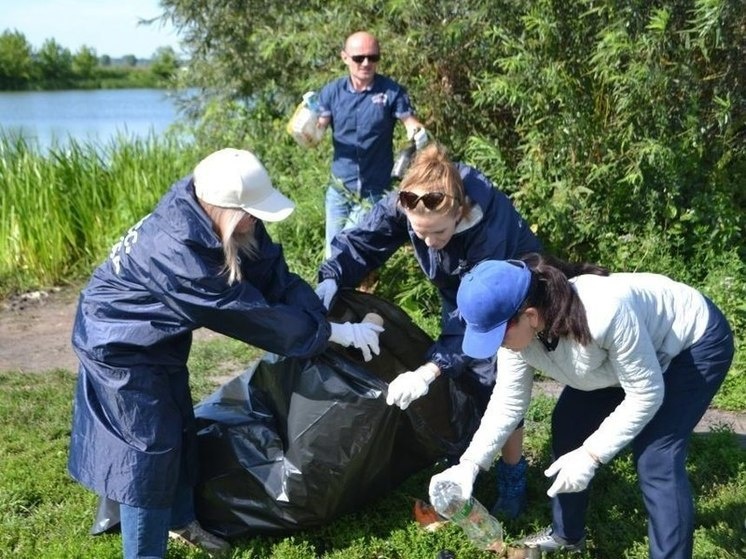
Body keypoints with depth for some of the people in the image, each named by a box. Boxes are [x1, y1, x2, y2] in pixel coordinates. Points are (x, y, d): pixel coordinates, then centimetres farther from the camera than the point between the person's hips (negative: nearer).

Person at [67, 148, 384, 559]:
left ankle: (181, 520, 38)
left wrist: (321, 316, -21)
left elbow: (273, 275, -10)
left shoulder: (209, 214, -15)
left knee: (179, 429, 18)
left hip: (156, 339, 9)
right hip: (120, 345, -9)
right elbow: (254, 315, -31)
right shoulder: (177, 253, -38)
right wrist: (334, 332, -24)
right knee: (151, 446, -3)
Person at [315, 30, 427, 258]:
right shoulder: (332, 91, -3)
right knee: (333, 254, 16)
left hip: (374, 191, -3)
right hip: (338, 189, 3)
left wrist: (418, 133, -32)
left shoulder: (391, 91, -10)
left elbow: (411, 123, -9)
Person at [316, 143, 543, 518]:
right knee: (456, 373, 10)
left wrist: (429, 371, -54)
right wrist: (322, 299, -37)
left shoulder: (491, 226, -44)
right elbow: (359, 243, -23)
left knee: (495, 381, -7)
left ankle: (512, 478, 12)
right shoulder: (405, 203, -31)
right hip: (462, 288, 5)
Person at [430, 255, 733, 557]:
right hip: (628, 347, 7)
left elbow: (646, 395, -30)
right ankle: (566, 533, 27)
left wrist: (591, 454, -29)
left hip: (694, 341, -7)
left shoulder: (604, 314, -43)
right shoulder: (517, 329, -21)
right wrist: (469, 464, -19)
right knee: (568, 424, 7)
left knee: (655, 460, -17)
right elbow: (508, 402, -10)